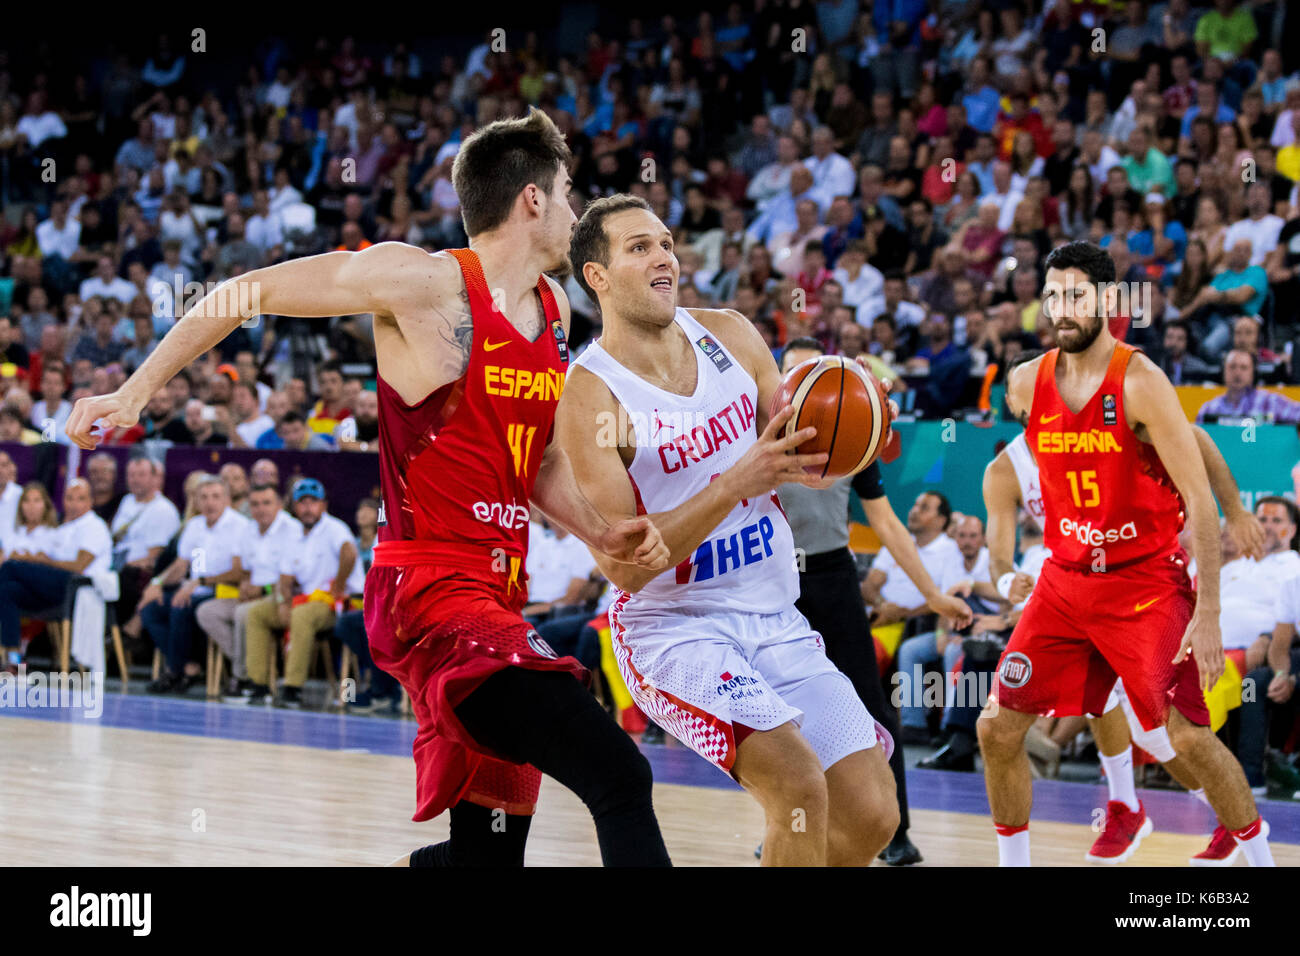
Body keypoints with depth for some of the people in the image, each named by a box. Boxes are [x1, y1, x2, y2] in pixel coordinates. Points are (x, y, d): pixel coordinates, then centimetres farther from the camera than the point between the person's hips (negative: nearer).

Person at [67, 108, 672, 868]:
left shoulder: (554, 309, 15)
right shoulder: (421, 281, -9)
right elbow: (244, 294, -2)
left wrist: (605, 535, 6)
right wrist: (135, 393, -2)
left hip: (496, 600, 9)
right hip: (431, 587, -9)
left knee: (488, 849, 9)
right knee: (618, 776, -23)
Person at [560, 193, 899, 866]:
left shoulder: (731, 337, 2)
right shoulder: (590, 395, -16)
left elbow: (798, 456, 12)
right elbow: (624, 564, -21)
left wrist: (811, 458, -13)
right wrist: (738, 483, -28)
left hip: (775, 620, 6)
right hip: (675, 628, -6)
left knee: (871, 815, 1)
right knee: (799, 785, -27)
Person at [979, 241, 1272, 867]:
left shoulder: (1140, 382, -16)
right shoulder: (1026, 385, 0)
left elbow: (1200, 500, -17)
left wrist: (1208, 615, -21)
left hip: (1146, 581, -5)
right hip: (1064, 581, 5)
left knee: (1189, 738, -10)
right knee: (997, 726, 1)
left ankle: (1262, 861, 7)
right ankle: (1013, 861, 17)